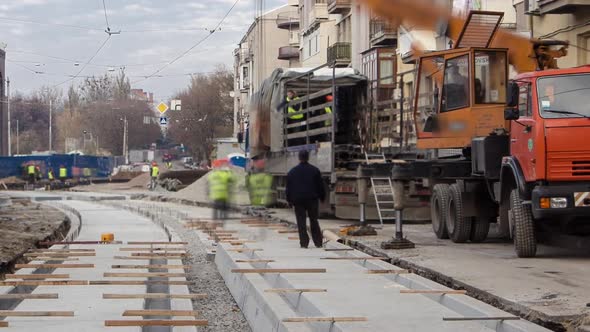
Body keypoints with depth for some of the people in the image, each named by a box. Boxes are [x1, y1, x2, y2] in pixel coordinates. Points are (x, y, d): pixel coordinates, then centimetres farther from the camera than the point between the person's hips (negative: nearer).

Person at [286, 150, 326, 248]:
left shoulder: (292, 172, 2)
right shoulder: (315, 170, 0)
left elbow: (288, 188, 5)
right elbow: (320, 186, 2)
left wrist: (289, 200, 12)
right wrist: (322, 197, 12)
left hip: (298, 200, 0)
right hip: (312, 199, 0)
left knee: (301, 222, 1)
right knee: (314, 221, 9)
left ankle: (304, 242, -5)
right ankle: (318, 242, 9)